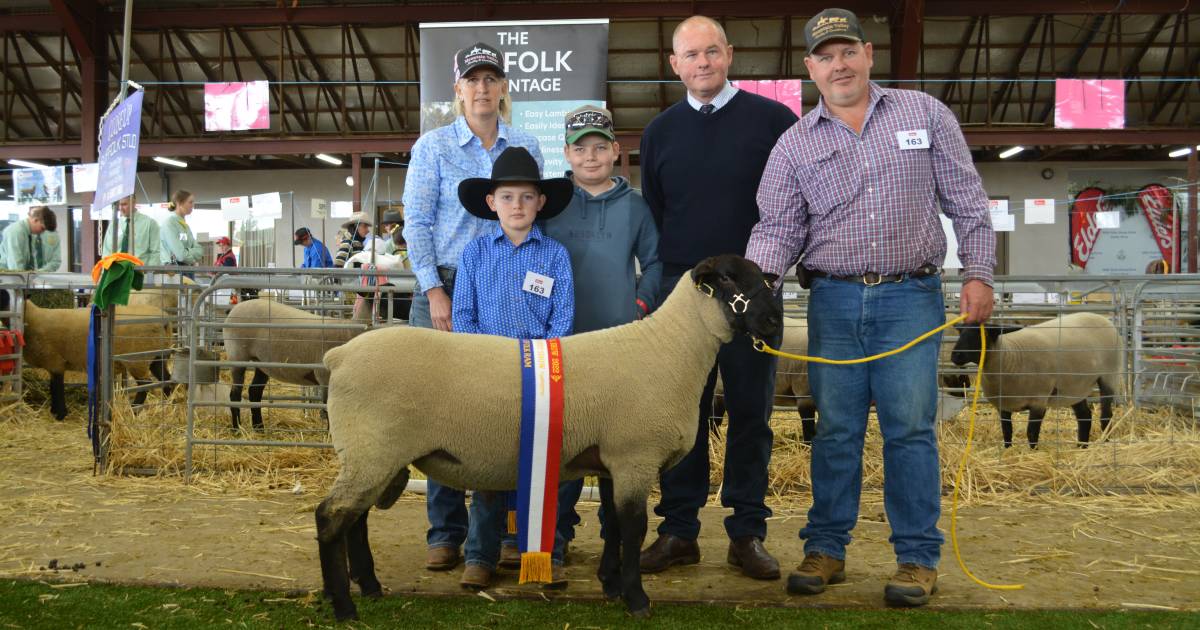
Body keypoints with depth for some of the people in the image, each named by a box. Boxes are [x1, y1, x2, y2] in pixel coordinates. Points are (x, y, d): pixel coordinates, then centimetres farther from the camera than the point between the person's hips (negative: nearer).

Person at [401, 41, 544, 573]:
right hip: (447, 287, -2)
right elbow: (416, 222, -1)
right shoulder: (433, 146, 5)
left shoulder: (526, 147, 11)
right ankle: (445, 533, 10)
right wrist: (435, 290, -9)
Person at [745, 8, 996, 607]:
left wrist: (977, 273, 0)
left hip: (910, 297, -1)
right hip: (833, 301, 2)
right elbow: (776, 228, 4)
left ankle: (918, 556, 11)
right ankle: (825, 549, 18)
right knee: (835, 429, 6)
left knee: (909, 427, -2)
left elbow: (967, 202, 8)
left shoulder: (924, 113, 7)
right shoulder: (794, 145, 9)